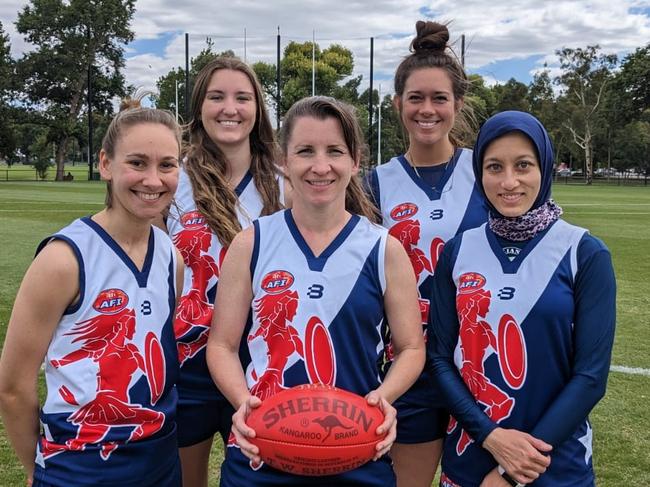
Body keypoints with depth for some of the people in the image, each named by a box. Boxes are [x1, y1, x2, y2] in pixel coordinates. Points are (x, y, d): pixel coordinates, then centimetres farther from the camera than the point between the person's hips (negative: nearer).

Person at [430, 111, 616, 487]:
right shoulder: (458, 251, -2)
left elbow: (591, 374, -11)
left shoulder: (586, 254, -9)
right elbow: (441, 356, -1)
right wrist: (490, 435, -15)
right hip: (467, 457, 2)